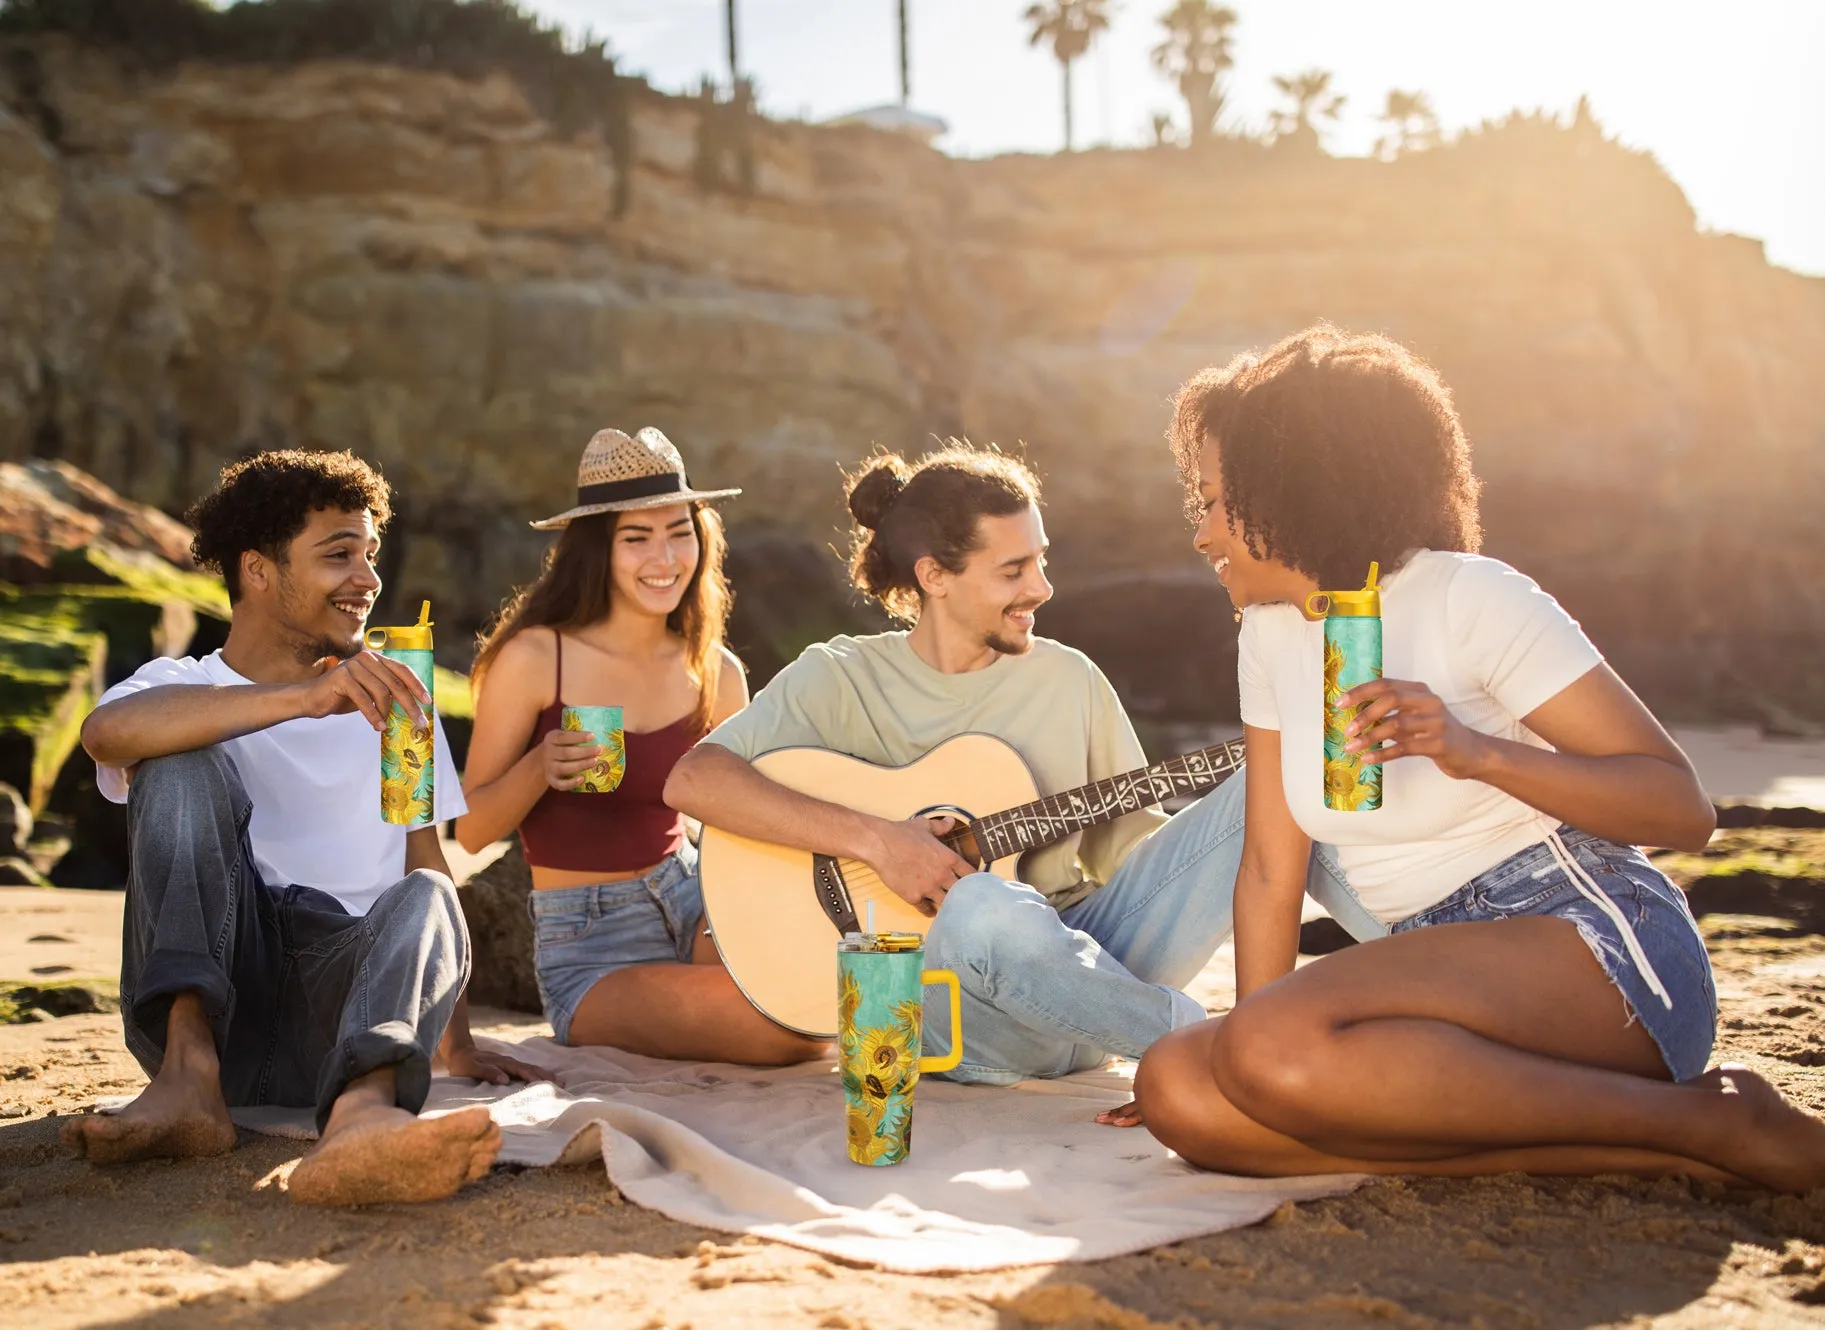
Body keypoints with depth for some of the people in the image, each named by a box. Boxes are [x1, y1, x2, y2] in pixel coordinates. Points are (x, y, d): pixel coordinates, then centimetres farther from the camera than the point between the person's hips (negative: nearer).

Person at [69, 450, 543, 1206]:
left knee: (426, 899, -29)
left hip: (343, 1004, 2)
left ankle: (362, 1114, -61)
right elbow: (106, 732, -17)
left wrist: (457, 1043, 8)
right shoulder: (182, 689, 8)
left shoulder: (392, 699, 20)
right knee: (183, 759, -18)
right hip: (203, 1001, -1)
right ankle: (189, 1078, -31)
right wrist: (304, 698, -31)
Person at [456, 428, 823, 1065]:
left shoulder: (716, 673, 2)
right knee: (782, 1030, -27)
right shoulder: (534, 658, -11)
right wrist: (539, 768, -25)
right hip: (587, 945, -5)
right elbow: (469, 830, -6)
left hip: (688, 894, 5)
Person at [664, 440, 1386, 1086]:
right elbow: (693, 779, -14)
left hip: (1088, 963, 4)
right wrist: (874, 839, -22)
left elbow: (1129, 840, 15)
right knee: (984, 908, -42)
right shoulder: (841, 679, -1)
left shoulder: (1069, 679, 13)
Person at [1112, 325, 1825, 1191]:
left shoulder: (1472, 600, -8)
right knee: (1177, 1088, -19)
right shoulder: (1271, 632, 12)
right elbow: (1270, 864, 11)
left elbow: (1686, 810, -10)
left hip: (1592, 947, -7)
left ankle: (1709, 1121, -18)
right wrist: (1247, 1051, 4)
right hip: (1442, 973, 8)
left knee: (1275, 1046, -34)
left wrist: (1478, 752, -25)